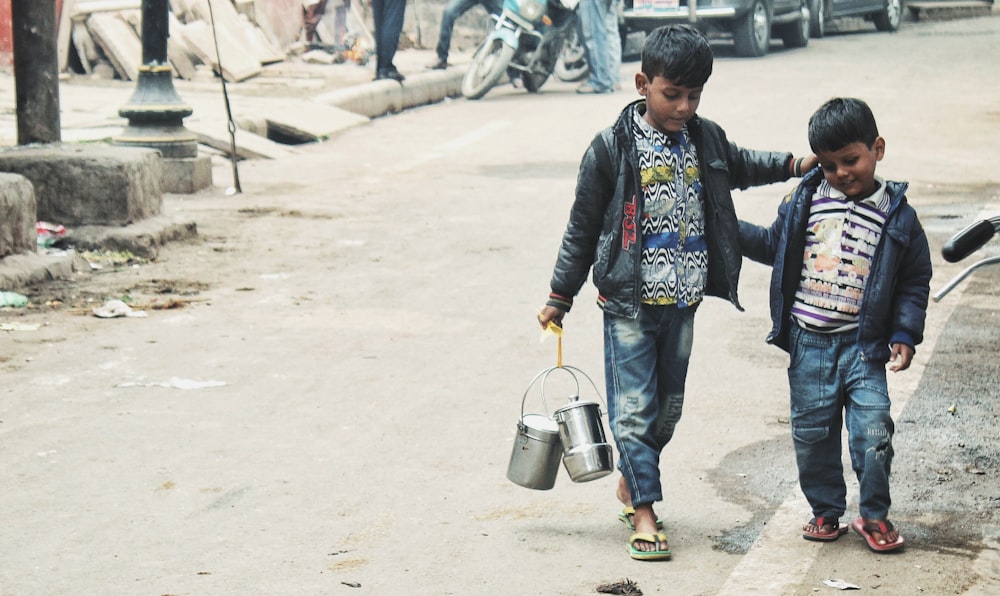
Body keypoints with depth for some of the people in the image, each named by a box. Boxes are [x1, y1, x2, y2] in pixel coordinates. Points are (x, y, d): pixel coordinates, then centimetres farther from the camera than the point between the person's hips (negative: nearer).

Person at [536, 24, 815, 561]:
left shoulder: (707, 140, 3)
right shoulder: (613, 148, -10)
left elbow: (739, 167, 28)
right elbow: (582, 228, -3)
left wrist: (795, 164, 18)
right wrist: (559, 297, 0)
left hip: (683, 301, 5)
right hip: (630, 302, -5)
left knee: (668, 405, 14)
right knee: (634, 406, -7)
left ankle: (630, 482, 34)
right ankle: (644, 515, -4)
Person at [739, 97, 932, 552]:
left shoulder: (897, 216, -1)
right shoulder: (805, 200, 3)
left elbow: (914, 282, 6)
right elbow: (773, 245, 18)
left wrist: (905, 334, -2)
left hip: (862, 346, -2)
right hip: (808, 344, 2)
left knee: (873, 432, -7)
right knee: (812, 433, 7)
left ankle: (874, 515, 13)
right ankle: (825, 511, 25)